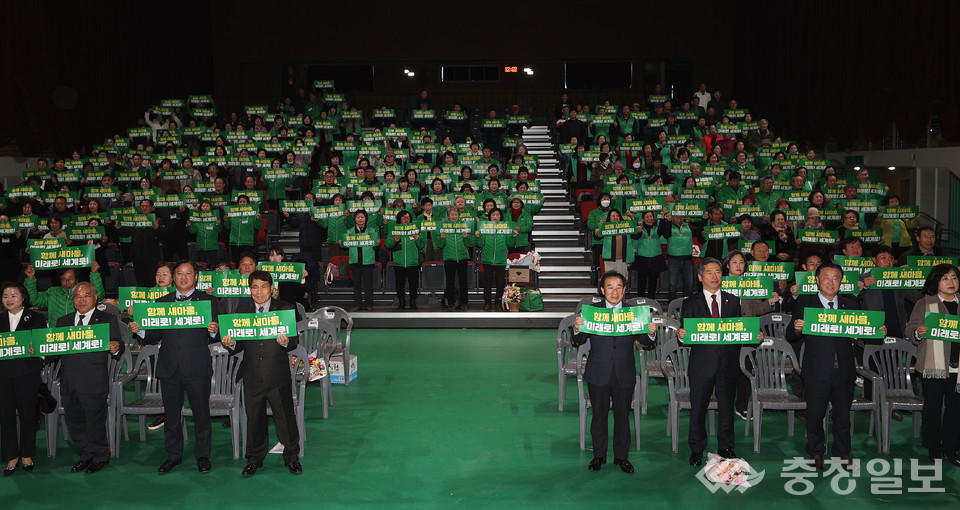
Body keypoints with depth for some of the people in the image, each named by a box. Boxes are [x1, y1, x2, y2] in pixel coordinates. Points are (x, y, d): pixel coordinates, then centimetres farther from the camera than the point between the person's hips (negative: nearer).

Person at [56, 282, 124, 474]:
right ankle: (85, 456, 31)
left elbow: (117, 346, -7)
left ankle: (100, 457, 24)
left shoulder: (107, 319, 2)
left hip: (94, 384, -5)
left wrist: (116, 348, -29)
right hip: (69, 384, 5)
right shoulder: (63, 321, 15)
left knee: (95, 423, 4)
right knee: (73, 423, 13)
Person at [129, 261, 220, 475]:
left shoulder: (207, 300, 5)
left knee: (201, 413, 3)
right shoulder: (162, 302, 13)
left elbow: (214, 336, 0)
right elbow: (154, 335, 10)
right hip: (169, 368, 3)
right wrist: (139, 331, -9)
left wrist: (214, 331, -22)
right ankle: (173, 455, 24)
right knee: (171, 414, 10)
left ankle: (202, 455, 17)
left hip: (197, 367, -3)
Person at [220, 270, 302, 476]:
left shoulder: (285, 309, 1)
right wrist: (231, 344, -15)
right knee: (254, 419, 12)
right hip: (252, 377, 2)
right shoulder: (242, 311, 8)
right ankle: (255, 459, 29)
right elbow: (240, 345, 7)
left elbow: (293, 342, -4)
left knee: (286, 417, 6)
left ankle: (291, 457, 24)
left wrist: (286, 342, -26)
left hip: (278, 376, -2)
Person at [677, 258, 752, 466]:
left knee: (727, 408, 11)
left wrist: (755, 336, -10)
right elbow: (685, 334, -2)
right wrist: (681, 335, -24)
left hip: (728, 364, 2)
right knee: (698, 409, 6)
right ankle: (697, 450, 21)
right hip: (702, 365, -2)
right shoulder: (690, 303, 2)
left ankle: (726, 448, 27)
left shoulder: (733, 301, 10)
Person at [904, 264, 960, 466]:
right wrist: (918, 333, -20)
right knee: (933, 408, 5)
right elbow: (910, 330, 0)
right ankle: (933, 449, 16)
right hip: (933, 366, -2)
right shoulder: (924, 304, 4)